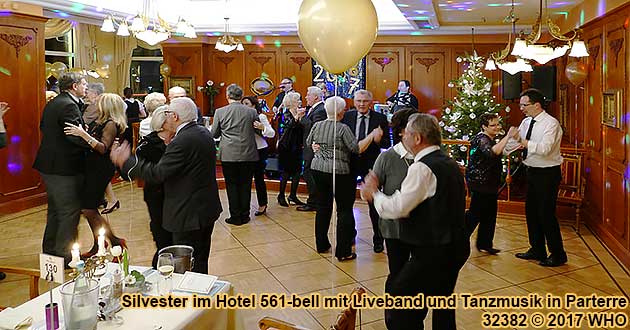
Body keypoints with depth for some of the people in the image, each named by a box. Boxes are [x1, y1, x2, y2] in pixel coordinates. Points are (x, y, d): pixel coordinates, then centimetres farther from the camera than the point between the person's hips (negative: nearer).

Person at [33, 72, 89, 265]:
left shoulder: (52, 104, 12)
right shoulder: (69, 105, -18)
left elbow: (44, 128, 17)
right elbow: (76, 136, -26)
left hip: (49, 165, 10)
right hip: (64, 167, -10)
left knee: (55, 210, 21)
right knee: (70, 212, -1)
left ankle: (50, 251, 33)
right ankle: (63, 256, 7)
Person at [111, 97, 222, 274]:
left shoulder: (182, 142, -23)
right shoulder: (204, 133, 7)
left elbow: (157, 173, -24)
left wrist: (127, 161, -14)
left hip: (190, 214, -10)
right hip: (208, 208, 10)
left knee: (188, 268, 2)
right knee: (201, 262, 22)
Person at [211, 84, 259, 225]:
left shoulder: (220, 112, -5)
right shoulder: (252, 112, -4)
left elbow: (214, 134, 4)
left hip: (229, 155, -1)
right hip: (248, 155, 1)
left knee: (232, 185, 7)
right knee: (245, 185, 10)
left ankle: (235, 217, 11)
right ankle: (244, 216, 17)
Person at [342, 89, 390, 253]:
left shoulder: (380, 118, -5)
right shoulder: (347, 116, 0)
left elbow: (387, 144, -6)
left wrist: (379, 140, -28)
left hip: (370, 164, -2)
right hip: (350, 162, 2)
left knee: (374, 202, 7)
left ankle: (378, 239, 23)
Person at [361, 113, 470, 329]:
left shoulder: (422, 168, -18)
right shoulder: (450, 163, 12)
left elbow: (396, 208, -20)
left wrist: (374, 193, -2)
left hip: (433, 252, -10)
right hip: (455, 247, 10)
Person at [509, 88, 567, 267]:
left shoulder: (551, 123, -18)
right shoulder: (526, 122, 5)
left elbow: (544, 149, -31)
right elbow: (513, 142, 8)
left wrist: (522, 140, -31)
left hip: (548, 174, -8)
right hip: (532, 172, 8)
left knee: (546, 214, -2)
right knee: (531, 212, 16)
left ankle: (558, 255, 16)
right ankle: (537, 250, 31)